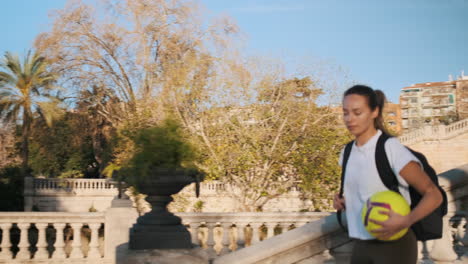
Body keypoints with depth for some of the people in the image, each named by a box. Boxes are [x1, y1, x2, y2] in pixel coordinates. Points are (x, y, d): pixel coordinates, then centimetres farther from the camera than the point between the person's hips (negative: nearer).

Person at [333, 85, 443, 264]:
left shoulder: (392, 149, -14)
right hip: (362, 246, 7)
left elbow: (434, 195, -12)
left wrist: (405, 221, -29)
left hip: (394, 247, -6)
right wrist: (342, 202, 0)